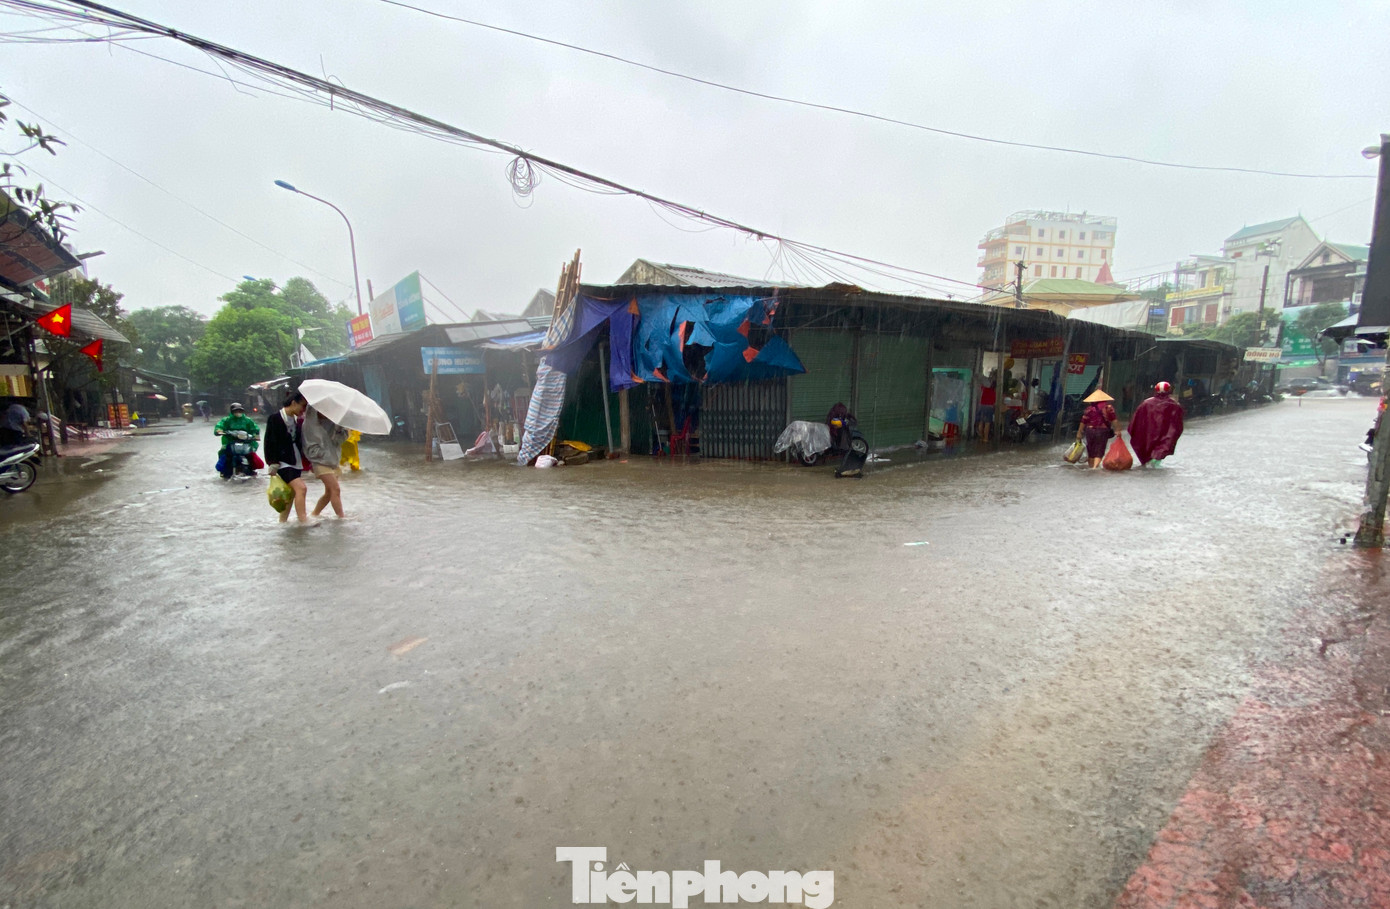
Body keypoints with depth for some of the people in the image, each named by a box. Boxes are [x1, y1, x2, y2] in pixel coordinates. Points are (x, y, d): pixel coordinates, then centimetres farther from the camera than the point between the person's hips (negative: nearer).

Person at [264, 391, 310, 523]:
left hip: (296, 462, 8)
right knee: (301, 488, -21)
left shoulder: (296, 420, 14)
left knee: (291, 494, 12)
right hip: (282, 462, -8)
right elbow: (270, 442, -11)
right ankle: (303, 521, -21)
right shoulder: (275, 418, -7)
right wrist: (273, 463, -15)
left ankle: (282, 521, 23)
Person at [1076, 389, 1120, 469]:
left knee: (1091, 451, 13)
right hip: (1103, 431, -1)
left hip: (1090, 431, 1)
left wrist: (1079, 432, 4)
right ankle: (1095, 466, -20)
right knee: (1099, 451, -1)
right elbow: (1114, 420, -4)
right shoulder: (1109, 407, 1)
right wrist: (1117, 430, -1)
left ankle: (1091, 466, 19)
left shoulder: (1089, 409, 1)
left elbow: (1083, 422, -1)